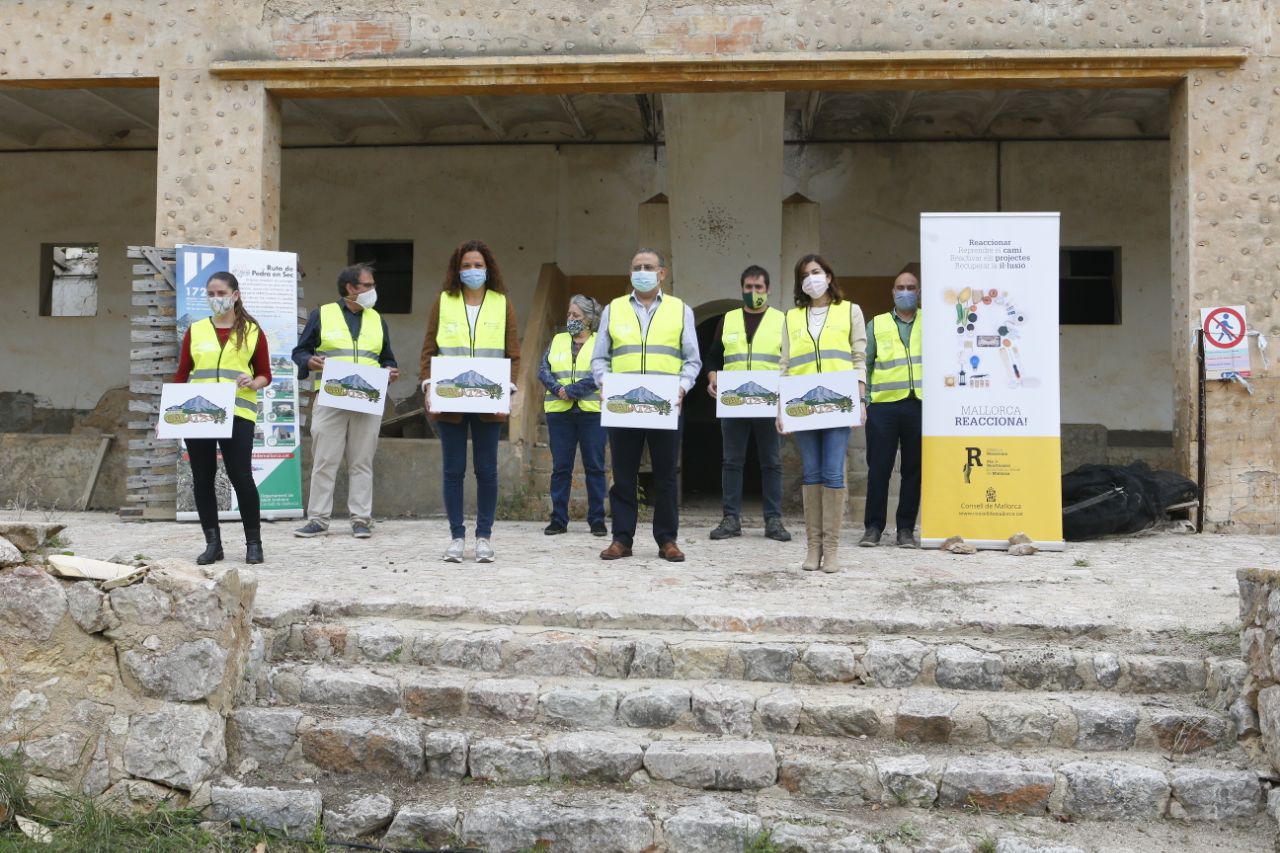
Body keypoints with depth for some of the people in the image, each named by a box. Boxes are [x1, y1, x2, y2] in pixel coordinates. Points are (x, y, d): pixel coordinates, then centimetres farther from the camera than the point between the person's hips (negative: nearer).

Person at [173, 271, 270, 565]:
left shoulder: (252, 331, 7)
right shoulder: (195, 331, 13)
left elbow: (265, 375, 9)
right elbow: (181, 375, 13)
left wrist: (253, 383, -13)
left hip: (237, 414, -3)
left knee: (240, 477, -7)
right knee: (202, 479, 4)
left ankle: (254, 543, 6)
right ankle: (213, 543, 14)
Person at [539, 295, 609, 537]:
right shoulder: (557, 341, 16)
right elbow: (543, 370, 6)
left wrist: (571, 390, -14)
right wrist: (558, 390, -12)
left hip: (592, 411, -3)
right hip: (559, 411, 3)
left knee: (595, 467, 1)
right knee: (560, 467, 4)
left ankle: (597, 520, 7)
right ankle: (558, 519, 10)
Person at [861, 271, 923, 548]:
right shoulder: (877, 324, 14)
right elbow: (864, 363, 11)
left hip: (920, 403, 0)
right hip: (883, 404, 0)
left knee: (914, 468, 3)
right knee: (878, 467, -1)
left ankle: (906, 528, 11)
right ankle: (873, 527, 7)